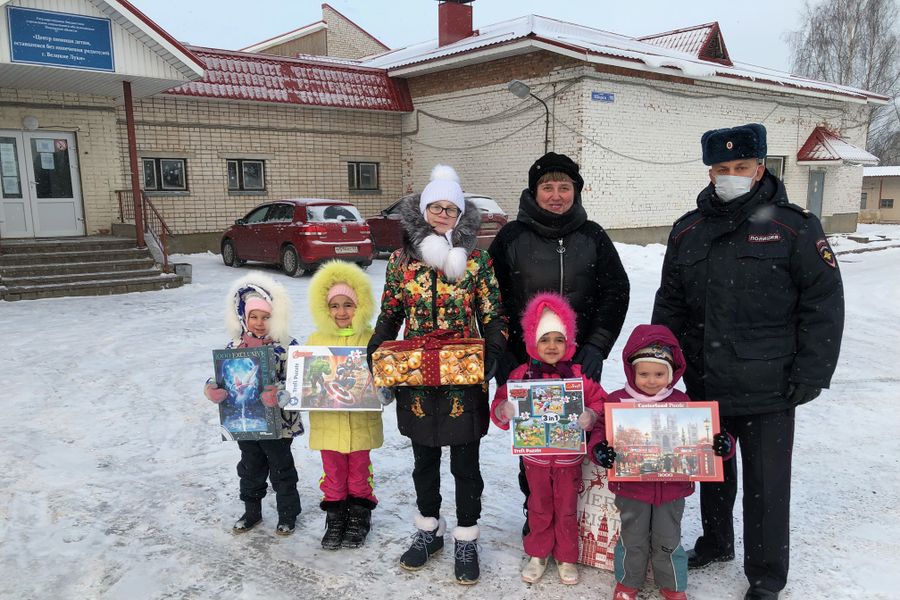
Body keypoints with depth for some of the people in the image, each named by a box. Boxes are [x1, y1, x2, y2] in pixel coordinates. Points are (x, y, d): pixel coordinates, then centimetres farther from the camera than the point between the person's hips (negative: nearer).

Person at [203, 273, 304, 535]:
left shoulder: (287, 346, -13)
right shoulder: (233, 347, -1)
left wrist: (280, 393, -33)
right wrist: (212, 389, -16)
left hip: (278, 422, -4)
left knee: (281, 469, 11)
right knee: (250, 469, 20)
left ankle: (288, 514, 28)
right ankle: (252, 512, 38)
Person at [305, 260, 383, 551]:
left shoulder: (371, 339, -5)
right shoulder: (315, 340, 0)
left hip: (361, 421, -1)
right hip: (327, 422, 1)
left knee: (359, 470, 15)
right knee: (333, 471, 14)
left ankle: (359, 517, 32)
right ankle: (335, 518, 31)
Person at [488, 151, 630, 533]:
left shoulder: (593, 237, 3)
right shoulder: (511, 238, -1)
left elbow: (616, 292, 6)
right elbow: (492, 300, 1)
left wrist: (597, 346, -4)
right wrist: (503, 355, -4)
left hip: (581, 362, 1)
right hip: (525, 362, -1)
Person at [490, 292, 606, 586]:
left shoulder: (579, 375, -7)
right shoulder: (521, 374, -7)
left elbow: (600, 402, -2)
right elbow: (498, 409, -5)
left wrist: (591, 416, -23)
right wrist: (505, 411, -27)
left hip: (569, 457, 0)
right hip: (535, 456, 0)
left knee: (566, 510, 14)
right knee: (539, 509, 16)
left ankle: (566, 557, 33)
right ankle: (538, 554, 35)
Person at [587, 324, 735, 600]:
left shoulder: (681, 402, -3)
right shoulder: (618, 401, -9)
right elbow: (600, 430, -6)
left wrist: (723, 444, -18)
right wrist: (599, 449, -26)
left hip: (672, 488, 1)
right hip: (631, 487, -1)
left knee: (668, 541, 17)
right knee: (632, 540, 16)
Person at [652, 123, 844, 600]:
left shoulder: (794, 227, -6)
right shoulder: (687, 231, 7)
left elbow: (823, 305, -7)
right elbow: (670, 304, 12)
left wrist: (811, 374, -11)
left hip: (768, 390, -4)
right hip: (705, 384, 5)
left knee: (766, 484, 7)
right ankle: (716, 542, 42)